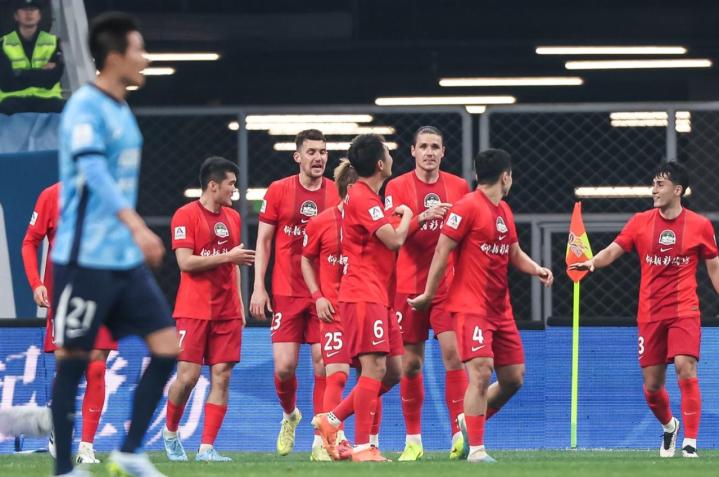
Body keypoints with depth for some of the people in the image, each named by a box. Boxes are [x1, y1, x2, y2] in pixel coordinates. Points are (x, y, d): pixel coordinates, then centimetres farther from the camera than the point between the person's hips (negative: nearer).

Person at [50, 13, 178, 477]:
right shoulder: (86, 108, -13)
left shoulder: (123, 112, 14)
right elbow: (93, 173, -28)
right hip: (85, 259, -8)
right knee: (74, 361, 0)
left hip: (126, 259, 8)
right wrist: (137, 226, -39)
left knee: (167, 346, 0)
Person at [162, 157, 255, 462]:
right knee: (188, 376, -9)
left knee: (221, 376, -4)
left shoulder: (232, 217, 14)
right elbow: (185, 262, -15)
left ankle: (207, 448, -3)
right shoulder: (186, 216, -6)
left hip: (227, 311, 6)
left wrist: (239, 304, 16)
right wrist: (227, 256, -16)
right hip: (194, 309, -6)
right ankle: (170, 431, 17)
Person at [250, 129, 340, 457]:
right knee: (284, 365, -5)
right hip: (287, 292, 0)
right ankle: (289, 415, 25)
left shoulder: (339, 193, 3)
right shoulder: (278, 191, 1)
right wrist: (259, 288, -1)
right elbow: (263, 241, 6)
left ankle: (320, 440, 0)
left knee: (323, 365, -5)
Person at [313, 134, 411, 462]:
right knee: (375, 368, -13)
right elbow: (395, 240, -17)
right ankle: (362, 447, -12)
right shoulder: (363, 198, -14)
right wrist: (407, 216, 1)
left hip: (377, 296, 10)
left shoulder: (366, 197, 18)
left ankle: (332, 420, 14)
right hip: (363, 296, -10)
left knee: (393, 371, 8)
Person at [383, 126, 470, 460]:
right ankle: (413, 439, 15)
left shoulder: (459, 187, 7)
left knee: (453, 353, -13)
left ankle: (460, 435, -12)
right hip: (410, 286, 0)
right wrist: (423, 217, -25)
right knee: (411, 363, 4)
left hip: (448, 285, 0)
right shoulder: (397, 187, 1)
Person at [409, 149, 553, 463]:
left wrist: (536, 269, 4)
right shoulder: (468, 207, -10)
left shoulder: (504, 211, 15)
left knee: (514, 377, 6)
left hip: (500, 308, 8)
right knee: (481, 372, -17)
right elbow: (442, 250, -9)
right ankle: (475, 449, -15)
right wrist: (428, 294, -7)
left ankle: (471, 421, 25)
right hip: (471, 305, -8)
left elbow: (514, 253, 24)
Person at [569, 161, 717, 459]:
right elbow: (612, 251, -2)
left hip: (685, 311, -2)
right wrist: (593, 261, -23)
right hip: (650, 315, 3)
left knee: (685, 369, -22)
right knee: (652, 386, 5)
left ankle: (690, 443, -15)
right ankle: (669, 426, 36)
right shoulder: (640, 222, 3)